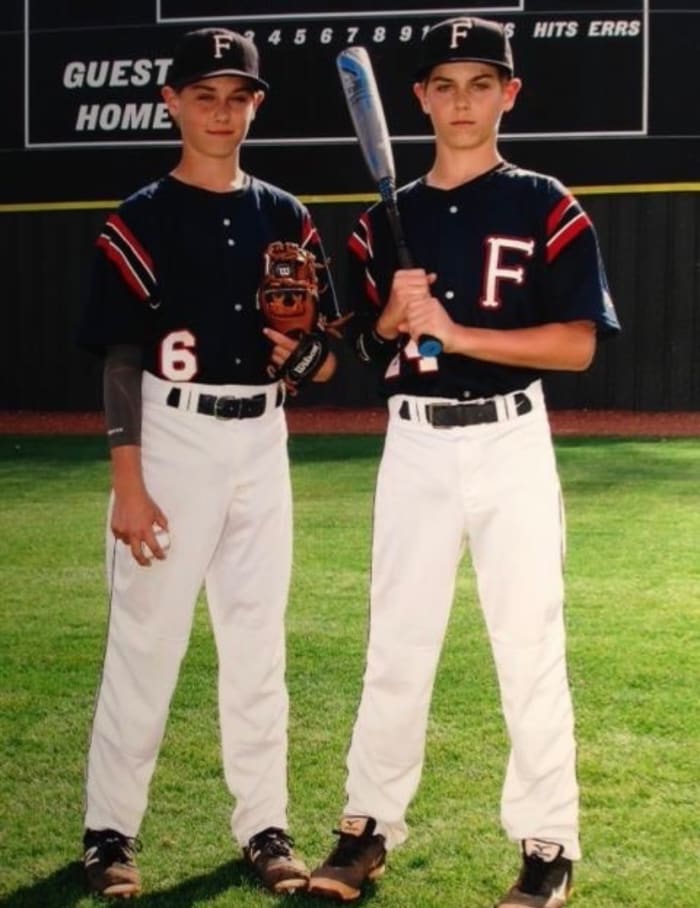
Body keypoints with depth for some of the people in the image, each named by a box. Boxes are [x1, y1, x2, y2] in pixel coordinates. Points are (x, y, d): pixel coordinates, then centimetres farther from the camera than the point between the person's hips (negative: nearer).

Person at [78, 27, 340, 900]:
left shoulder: (285, 218, 8)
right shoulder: (141, 221, -4)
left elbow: (323, 358, 11)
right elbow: (122, 361, -8)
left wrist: (303, 353, -13)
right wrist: (127, 483, -14)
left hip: (261, 442, 4)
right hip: (173, 440, -4)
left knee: (258, 643, 9)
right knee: (145, 641, 1)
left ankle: (263, 825, 19)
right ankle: (110, 829, 13)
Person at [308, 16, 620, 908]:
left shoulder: (544, 207, -2)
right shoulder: (387, 217, 10)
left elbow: (577, 343, -9)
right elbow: (365, 342, 13)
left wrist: (458, 333, -17)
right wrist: (392, 317, -9)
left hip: (509, 442, -3)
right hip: (413, 445, 3)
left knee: (529, 649, 0)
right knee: (394, 645, 9)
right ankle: (368, 827, 20)